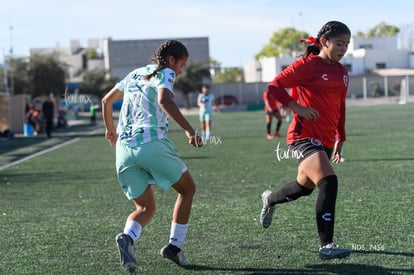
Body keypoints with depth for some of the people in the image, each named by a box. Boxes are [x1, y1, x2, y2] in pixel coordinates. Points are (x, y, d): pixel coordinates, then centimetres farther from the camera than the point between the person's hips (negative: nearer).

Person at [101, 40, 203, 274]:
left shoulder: (134, 74, 24)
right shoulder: (165, 73, 3)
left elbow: (106, 101, 32)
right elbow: (164, 100, -19)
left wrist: (110, 129, 48)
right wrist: (189, 130, -26)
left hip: (124, 149, 6)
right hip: (152, 143, -6)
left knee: (146, 208, 13)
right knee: (187, 189, 17)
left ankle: (127, 237, -18)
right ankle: (174, 245, 10)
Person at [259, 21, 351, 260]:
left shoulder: (342, 72, 12)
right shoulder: (308, 65, -11)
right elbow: (274, 86, -10)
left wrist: (340, 139, 22)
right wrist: (297, 107, -22)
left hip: (326, 141, 9)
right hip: (304, 137, -9)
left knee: (304, 187, 23)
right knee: (329, 182, -26)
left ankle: (270, 199, 55)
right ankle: (326, 246, -22)